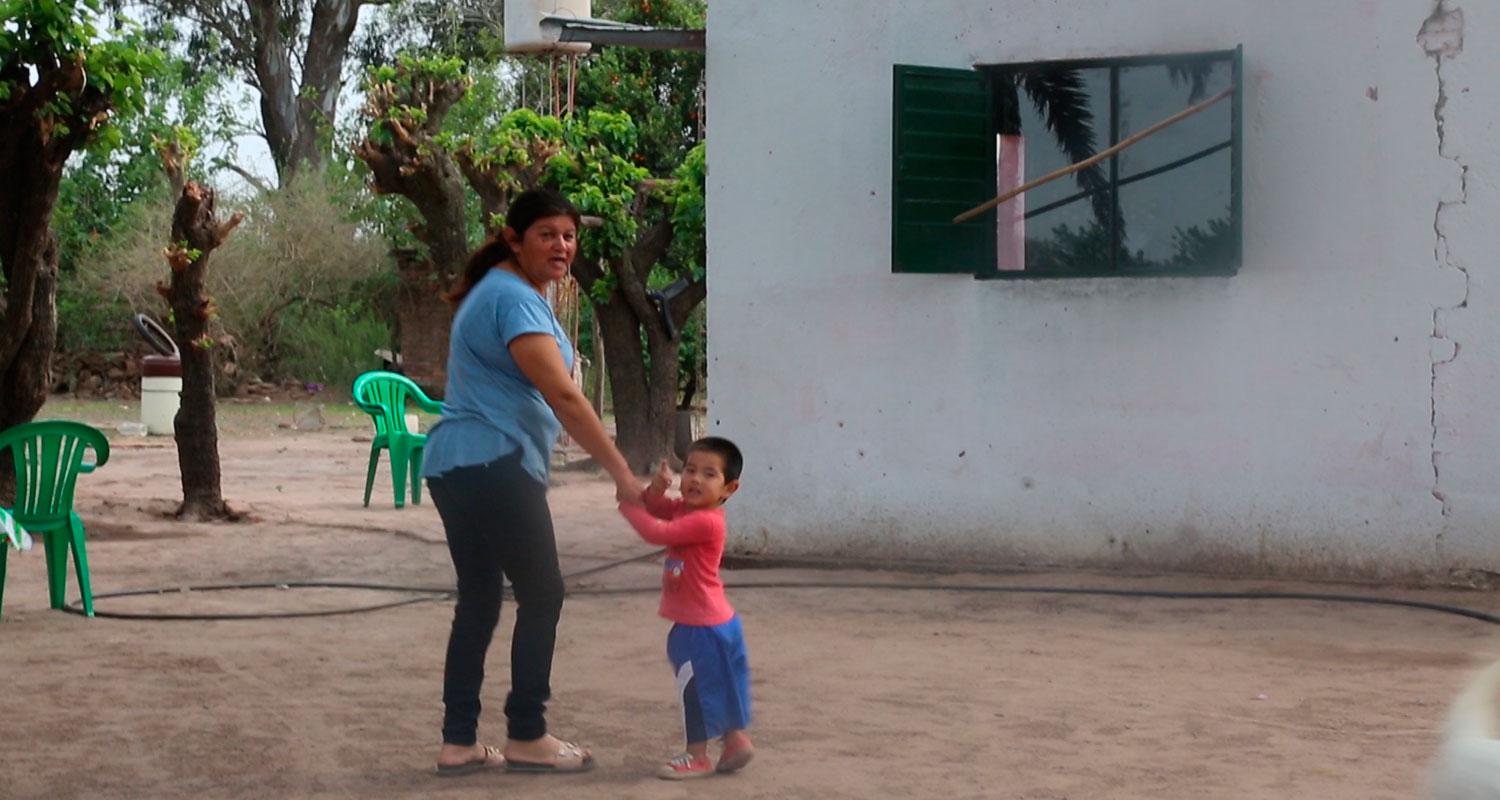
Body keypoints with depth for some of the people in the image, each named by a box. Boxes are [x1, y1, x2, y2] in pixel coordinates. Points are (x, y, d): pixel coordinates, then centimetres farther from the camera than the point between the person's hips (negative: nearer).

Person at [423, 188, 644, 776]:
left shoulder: (502, 291, 19)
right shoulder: (514, 299, -14)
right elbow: (563, 395, -22)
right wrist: (622, 475, -22)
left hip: (456, 466, 10)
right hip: (493, 467, -10)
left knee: (478, 601, 11)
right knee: (542, 594, -2)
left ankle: (459, 743, 12)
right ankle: (525, 737, 4)